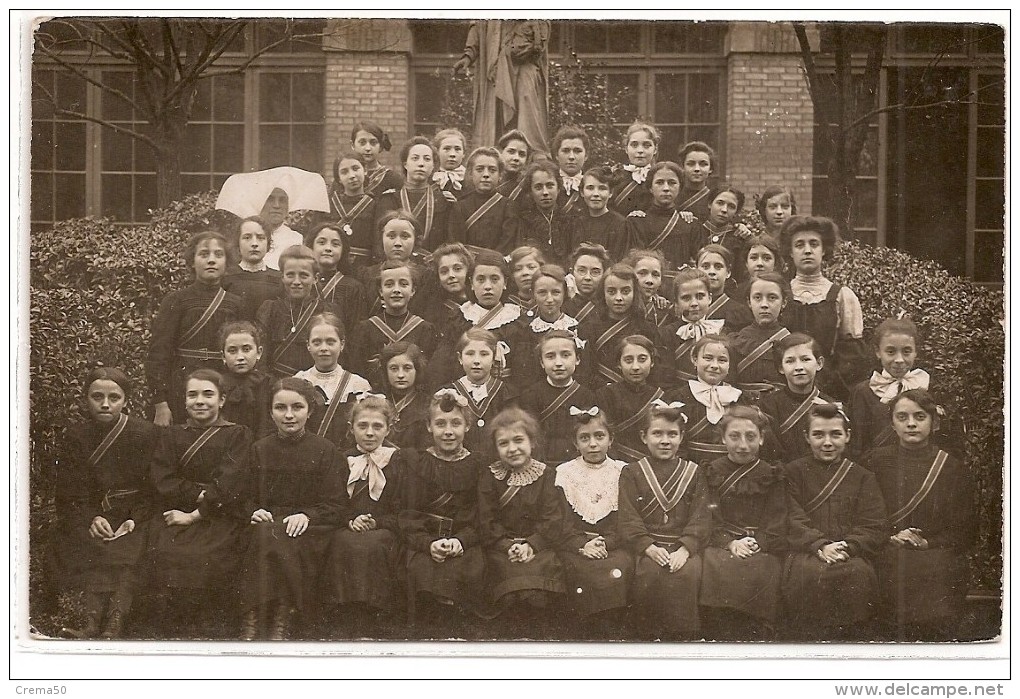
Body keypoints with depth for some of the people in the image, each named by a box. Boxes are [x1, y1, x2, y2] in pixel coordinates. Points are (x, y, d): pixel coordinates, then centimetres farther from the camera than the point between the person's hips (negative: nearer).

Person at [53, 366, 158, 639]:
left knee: (130, 548, -29)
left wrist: (135, 519, -15)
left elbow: (154, 487, 0)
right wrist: (91, 519, -16)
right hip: (89, 517, 2)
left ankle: (113, 625, -39)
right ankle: (93, 621, -38)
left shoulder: (145, 433, 1)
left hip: (135, 517, -2)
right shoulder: (74, 436, 7)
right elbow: (68, 492, 2)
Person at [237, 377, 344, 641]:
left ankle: (281, 622, -29)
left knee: (279, 540, -35)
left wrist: (307, 515, -18)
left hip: (310, 528, -2)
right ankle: (250, 624, -35)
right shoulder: (260, 450, 15)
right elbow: (248, 499, 14)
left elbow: (334, 507, 2)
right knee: (264, 534, -34)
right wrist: (255, 512, -9)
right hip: (268, 522, 2)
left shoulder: (325, 450, 7)